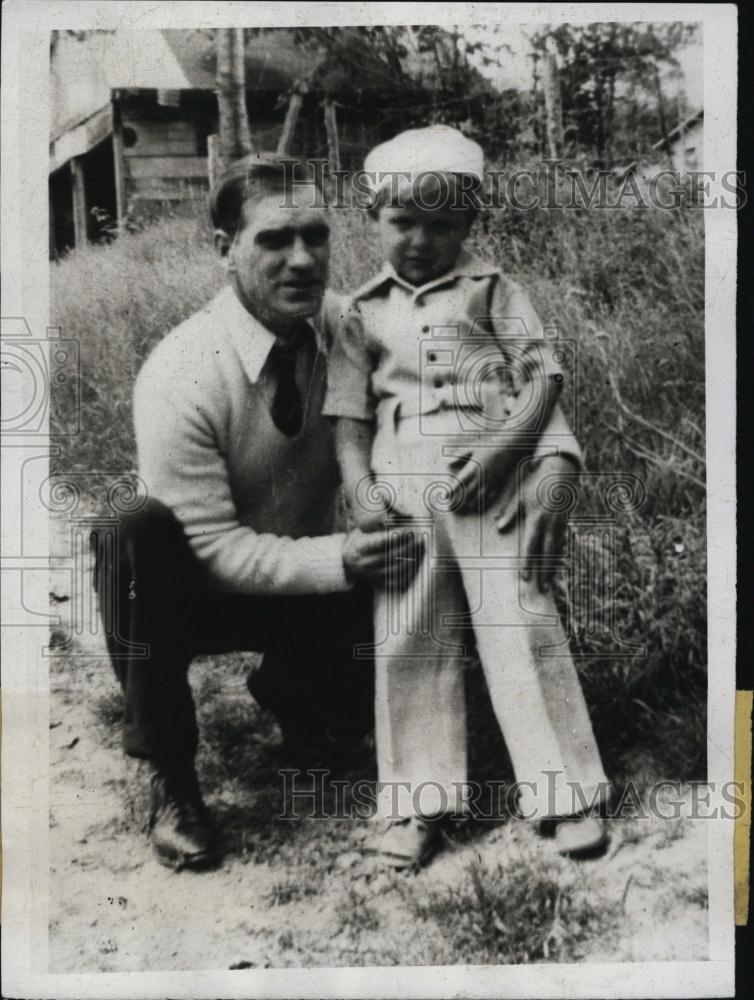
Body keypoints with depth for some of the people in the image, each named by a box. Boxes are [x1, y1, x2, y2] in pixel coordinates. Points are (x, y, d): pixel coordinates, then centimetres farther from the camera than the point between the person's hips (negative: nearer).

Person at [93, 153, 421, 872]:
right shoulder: (177, 380, -27)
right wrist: (336, 561, -37)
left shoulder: (343, 325, -14)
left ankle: (287, 692, 18)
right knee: (139, 539, -36)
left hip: (316, 571, 4)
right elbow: (216, 548, -25)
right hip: (196, 586, -3)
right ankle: (171, 782, -16)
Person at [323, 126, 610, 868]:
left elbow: (544, 376, 3)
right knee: (407, 641, 2)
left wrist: (504, 447, -13)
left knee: (521, 626, -2)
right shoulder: (364, 313, 13)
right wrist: (359, 487, -8)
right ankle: (419, 801, 14)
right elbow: (349, 412, 8)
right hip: (403, 490, 2)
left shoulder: (490, 289, 9)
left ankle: (560, 793, 10)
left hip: (492, 478, -2)